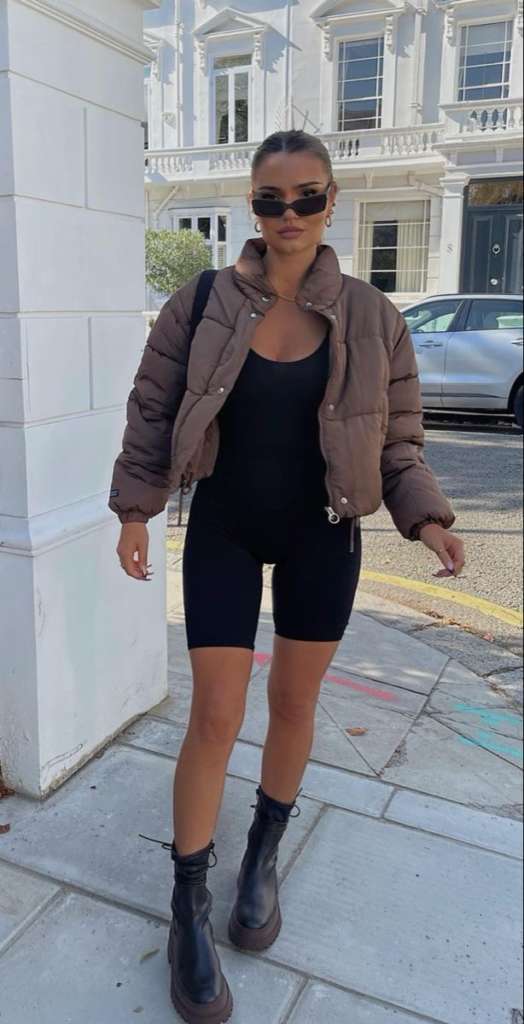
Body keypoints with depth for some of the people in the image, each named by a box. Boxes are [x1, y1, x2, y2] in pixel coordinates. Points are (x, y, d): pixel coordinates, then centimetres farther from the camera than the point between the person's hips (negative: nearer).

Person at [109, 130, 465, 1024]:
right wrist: (135, 511, -5)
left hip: (321, 536, 2)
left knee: (294, 701, 14)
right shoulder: (201, 304, -7)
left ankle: (264, 855, 40)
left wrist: (426, 517, -13)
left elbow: (397, 440, 0)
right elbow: (151, 411, 0)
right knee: (215, 716, -1)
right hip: (223, 532, -1)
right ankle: (189, 906, 20)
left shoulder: (370, 317, -6)